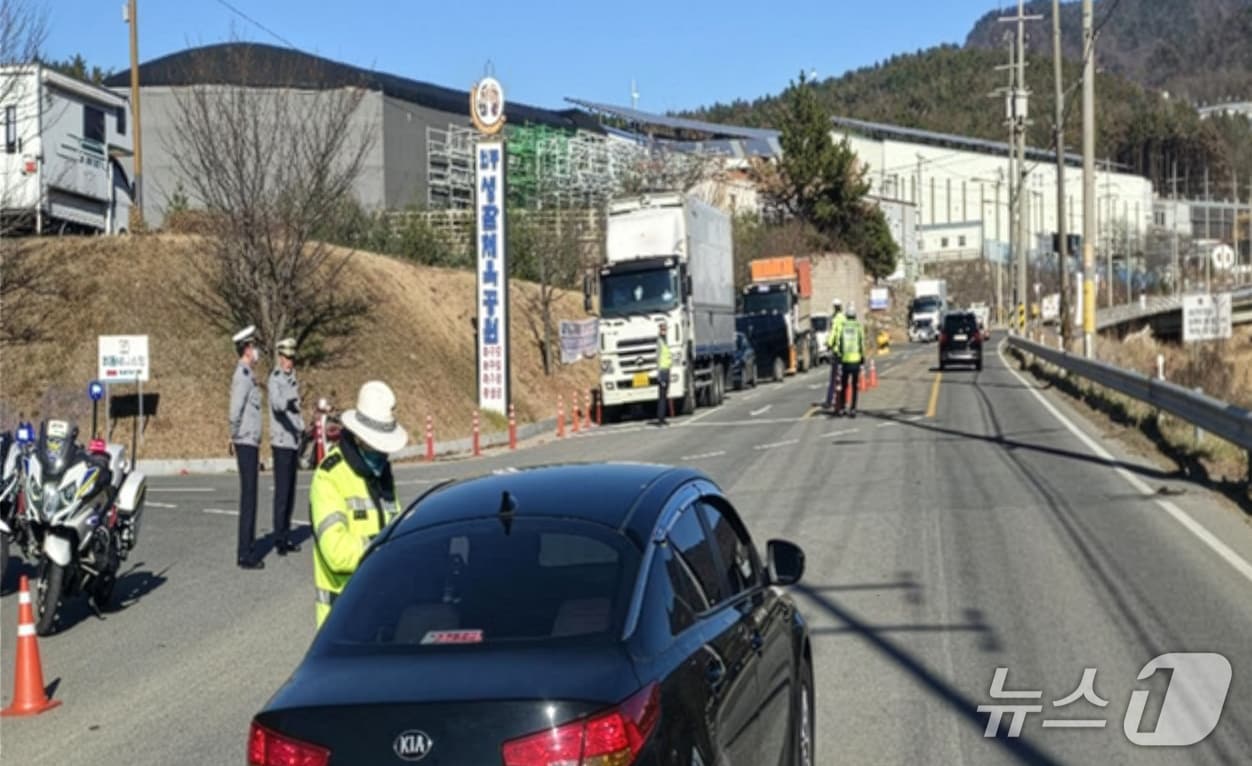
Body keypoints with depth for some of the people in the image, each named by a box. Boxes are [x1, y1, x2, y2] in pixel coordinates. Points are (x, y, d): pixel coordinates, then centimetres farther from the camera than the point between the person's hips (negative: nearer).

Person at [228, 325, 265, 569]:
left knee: (249, 496, 13)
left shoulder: (247, 375, 16)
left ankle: (248, 549, 19)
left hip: (250, 442, 10)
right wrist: (234, 436, -12)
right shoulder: (243, 376, -15)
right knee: (248, 496, -8)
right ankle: (245, 554, -5)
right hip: (246, 443, -10)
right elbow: (235, 410, -23)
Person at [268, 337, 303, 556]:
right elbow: (276, 402, -30)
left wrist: (302, 431, 19)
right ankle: (279, 539, -6)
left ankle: (286, 536, 19)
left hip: (293, 441, 8)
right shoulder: (275, 379, -10)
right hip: (281, 441, -8)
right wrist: (288, 403, -47)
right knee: (282, 491, -9)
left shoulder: (293, 380, 17)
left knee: (290, 491, 12)